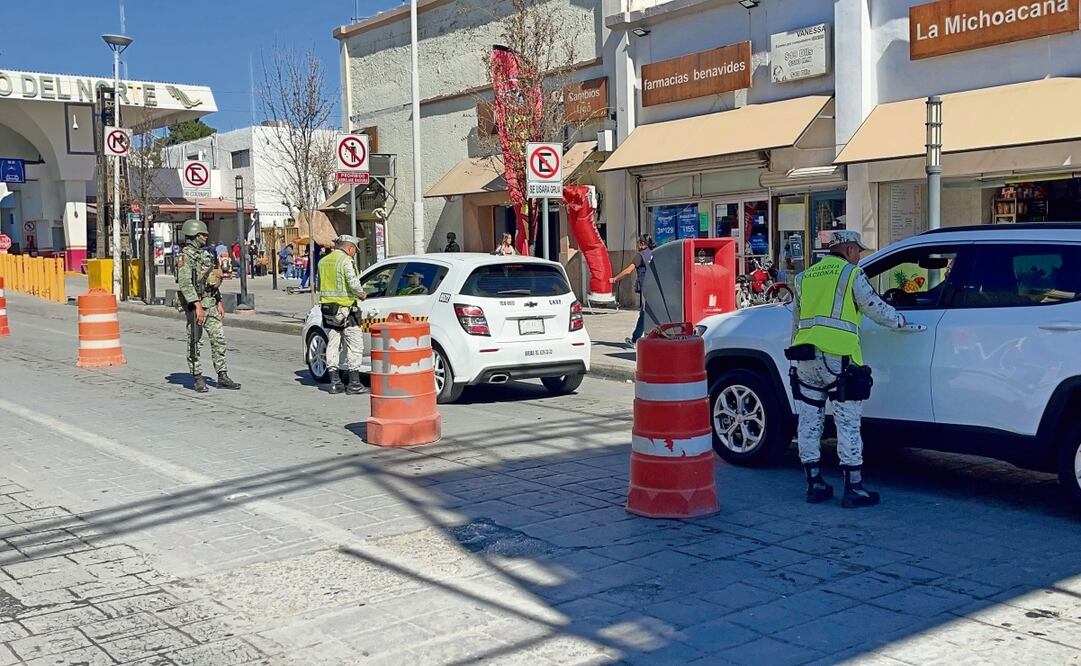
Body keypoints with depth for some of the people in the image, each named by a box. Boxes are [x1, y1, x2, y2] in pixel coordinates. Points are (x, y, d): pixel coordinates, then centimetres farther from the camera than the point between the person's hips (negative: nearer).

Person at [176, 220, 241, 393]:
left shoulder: (205, 255, 17)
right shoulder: (186, 256, -10)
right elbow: (185, 283, -19)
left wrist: (219, 303, 17)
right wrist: (197, 305, -24)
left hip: (210, 303, 8)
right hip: (195, 303, -8)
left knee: (219, 338, 4)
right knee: (195, 342, 0)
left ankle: (222, 377, 7)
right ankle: (198, 379, 7)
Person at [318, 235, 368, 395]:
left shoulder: (323, 261, 13)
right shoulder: (346, 261, -11)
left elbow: (321, 285, 16)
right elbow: (354, 283, -21)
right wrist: (362, 294, -4)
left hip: (327, 308, 7)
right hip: (345, 310, -7)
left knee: (332, 346, 12)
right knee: (355, 346, 0)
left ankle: (335, 383, 13)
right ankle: (354, 384, 0)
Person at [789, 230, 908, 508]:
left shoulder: (805, 277, 19)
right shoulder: (851, 274, 1)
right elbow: (876, 308, 2)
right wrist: (900, 321, 19)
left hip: (805, 360, 6)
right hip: (837, 360, -6)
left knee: (810, 424, 11)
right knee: (848, 425, 0)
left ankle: (815, 485, 17)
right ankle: (854, 490, 3)